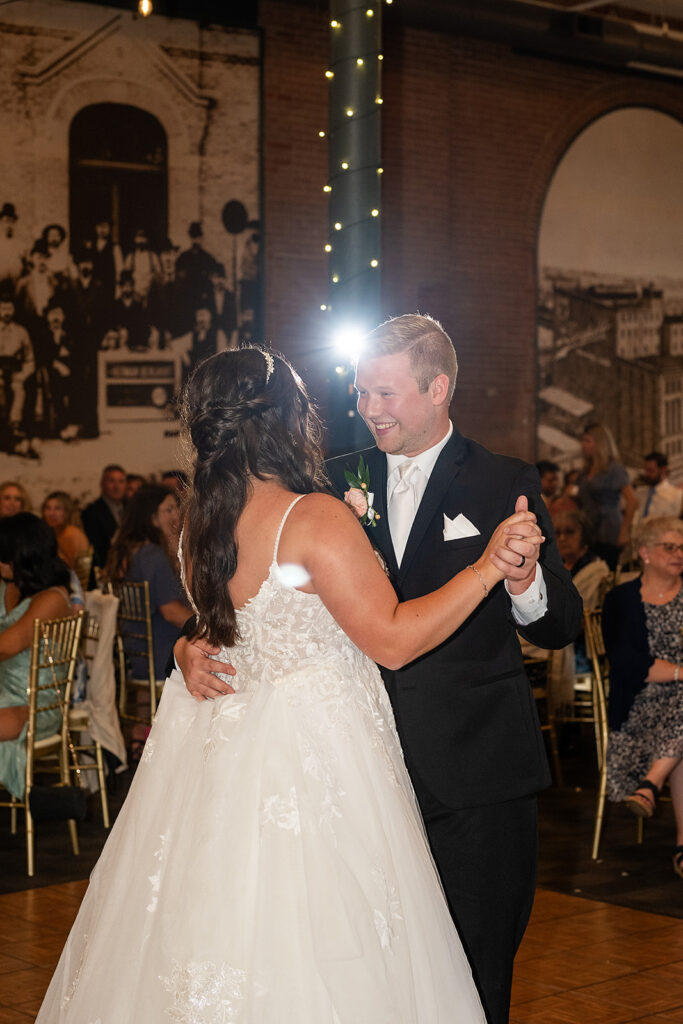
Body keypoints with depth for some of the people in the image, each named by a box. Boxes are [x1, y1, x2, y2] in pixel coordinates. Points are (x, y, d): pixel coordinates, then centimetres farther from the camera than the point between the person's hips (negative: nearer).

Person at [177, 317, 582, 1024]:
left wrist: (526, 582, -24)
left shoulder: (507, 486, 0)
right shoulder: (335, 483, 7)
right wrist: (194, 646, -10)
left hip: (474, 783, -2)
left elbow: (560, 628, -2)